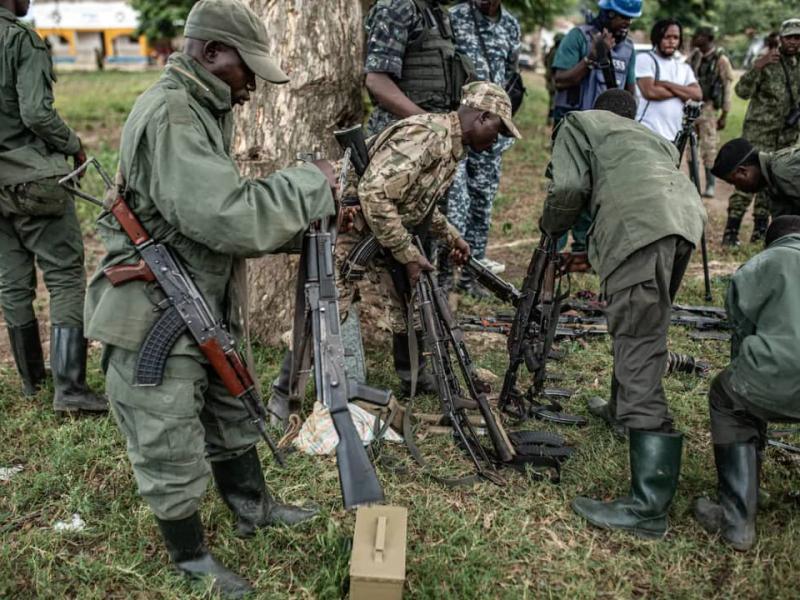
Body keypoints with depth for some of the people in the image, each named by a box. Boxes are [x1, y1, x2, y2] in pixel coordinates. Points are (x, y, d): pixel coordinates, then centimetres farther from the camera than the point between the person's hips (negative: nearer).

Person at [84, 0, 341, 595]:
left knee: (231, 414, 24)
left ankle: (252, 506, 44)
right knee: (173, 449, 7)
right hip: (154, 318, -10)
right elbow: (227, 218, -31)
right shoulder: (169, 115, -22)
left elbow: (224, 208, 13)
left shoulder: (204, 111, 10)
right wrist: (310, 186, -19)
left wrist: (307, 216, 0)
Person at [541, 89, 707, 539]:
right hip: (689, 215, 7)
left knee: (639, 355, -12)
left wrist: (551, 230, 27)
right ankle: (623, 410, 47)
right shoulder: (656, 137, 40)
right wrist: (592, 256, 42)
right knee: (643, 329, 29)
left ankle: (649, 507, -14)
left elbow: (569, 188, 6)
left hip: (640, 223, -7)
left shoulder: (580, 122, 24)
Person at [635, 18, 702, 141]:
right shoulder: (645, 60, 1)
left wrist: (666, 84, -9)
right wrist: (682, 91, -2)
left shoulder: (684, 68, 18)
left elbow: (697, 94, 1)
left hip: (673, 137, 6)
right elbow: (650, 91, -14)